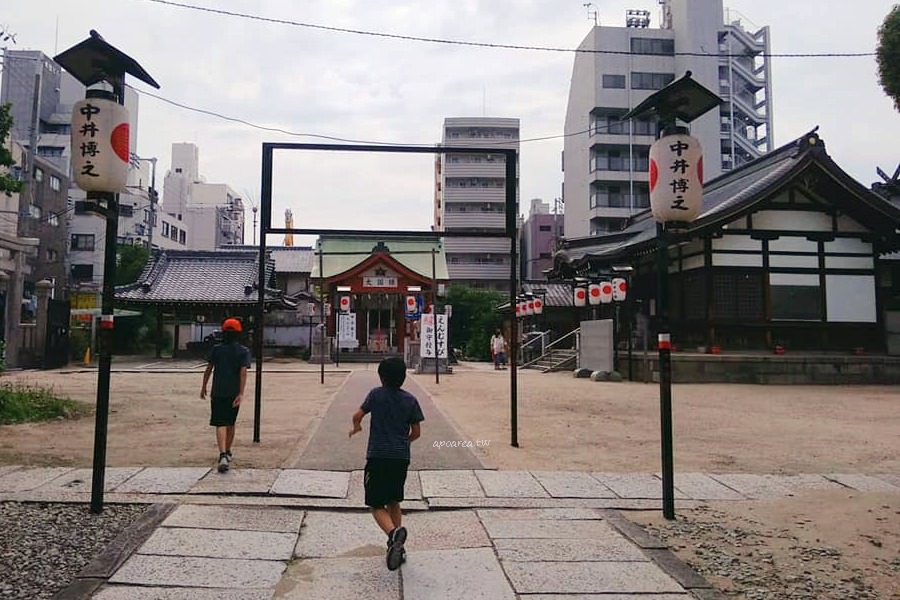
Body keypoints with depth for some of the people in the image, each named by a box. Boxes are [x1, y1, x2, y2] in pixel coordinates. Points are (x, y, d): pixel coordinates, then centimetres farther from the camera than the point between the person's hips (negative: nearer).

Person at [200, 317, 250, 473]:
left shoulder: (216, 349, 1)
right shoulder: (243, 351, -1)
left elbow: (209, 369, 3)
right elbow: (243, 372, -11)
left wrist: (204, 387, 15)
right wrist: (241, 393, -14)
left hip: (218, 392, -1)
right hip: (234, 393, 1)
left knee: (221, 424, -6)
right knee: (230, 424, 17)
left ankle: (223, 455, -22)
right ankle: (227, 453, 31)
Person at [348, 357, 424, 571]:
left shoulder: (377, 394, -3)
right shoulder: (410, 400, 4)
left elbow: (358, 415, 2)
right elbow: (416, 432, 7)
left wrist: (356, 427, 24)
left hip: (378, 457, -4)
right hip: (402, 458, 4)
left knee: (376, 505, 1)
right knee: (394, 502, 20)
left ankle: (393, 533, -26)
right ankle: (397, 546, 18)